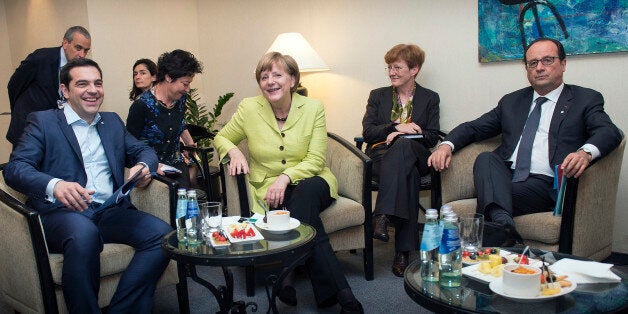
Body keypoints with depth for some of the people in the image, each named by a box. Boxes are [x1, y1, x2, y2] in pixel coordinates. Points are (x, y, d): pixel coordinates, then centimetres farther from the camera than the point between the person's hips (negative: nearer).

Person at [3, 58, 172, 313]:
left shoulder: (112, 122, 23)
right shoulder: (42, 122, 8)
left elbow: (143, 150, 21)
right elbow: (14, 168, -4)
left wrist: (143, 166, -6)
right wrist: (54, 185, -27)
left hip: (110, 213, 5)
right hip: (60, 212, -4)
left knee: (162, 233, -22)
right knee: (84, 233, -39)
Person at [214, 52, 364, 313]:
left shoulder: (313, 108, -1)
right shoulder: (248, 108, 0)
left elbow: (315, 160, -5)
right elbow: (221, 138, 15)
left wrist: (286, 177, -23)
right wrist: (233, 151, -9)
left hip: (311, 182, 1)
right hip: (270, 189, 0)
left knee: (304, 193, -37)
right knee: (304, 214, -33)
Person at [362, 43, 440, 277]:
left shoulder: (430, 98, 17)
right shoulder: (378, 95, 19)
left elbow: (431, 138, 5)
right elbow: (367, 132, 5)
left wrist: (399, 136, -10)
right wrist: (398, 128, -10)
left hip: (417, 158, 0)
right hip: (381, 156, 0)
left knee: (402, 146, -38)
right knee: (408, 174, -35)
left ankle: (382, 216, -41)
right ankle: (404, 249, -37)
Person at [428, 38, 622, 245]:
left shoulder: (586, 99, 12)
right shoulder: (511, 101, 24)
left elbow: (609, 132, -6)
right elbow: (473, 128, 20)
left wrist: (586, 152, -31)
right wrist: (447, 145, -3)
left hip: (546, 184, -3)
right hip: (503, 179, 4)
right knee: (485, 158, -31)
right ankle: (504, 225, -48)